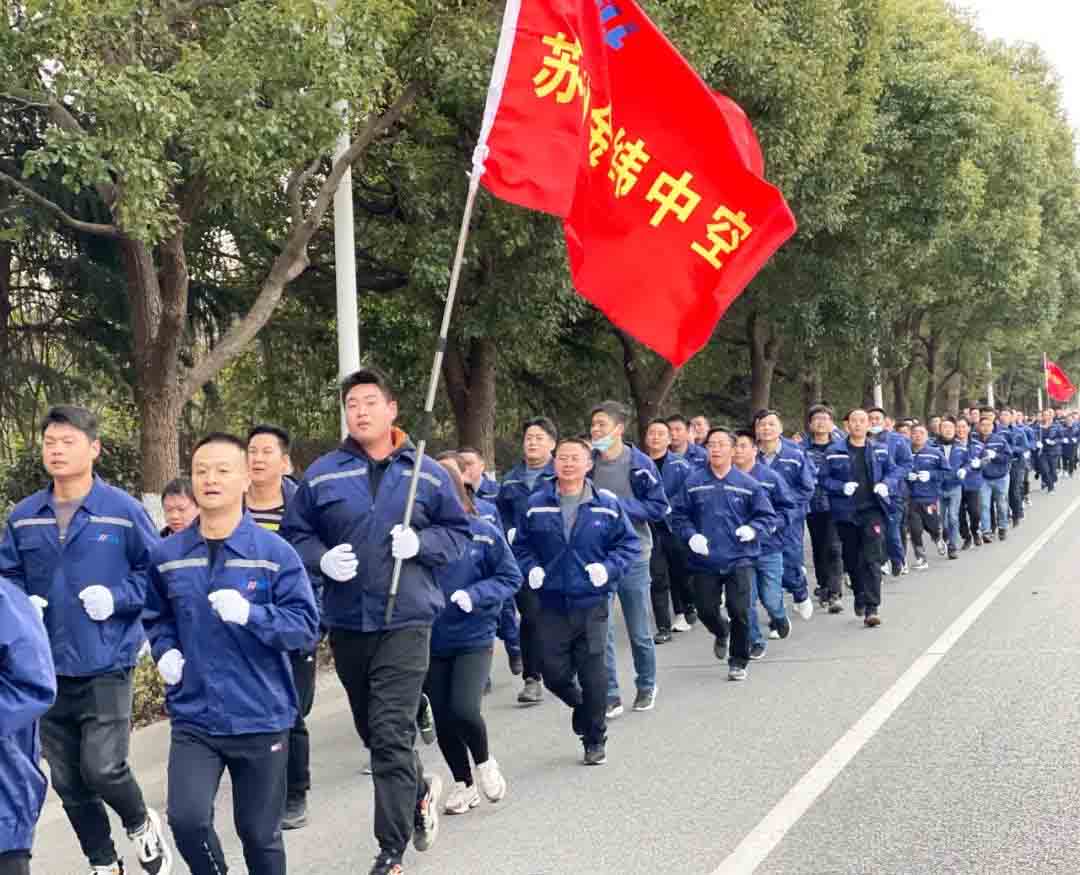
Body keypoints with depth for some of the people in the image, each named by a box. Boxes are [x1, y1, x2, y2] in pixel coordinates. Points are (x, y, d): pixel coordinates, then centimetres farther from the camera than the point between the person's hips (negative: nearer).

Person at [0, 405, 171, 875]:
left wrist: (116, 597, -15)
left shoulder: (124, 510, -7)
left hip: (106, 665, -4)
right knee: (68, 782, 11)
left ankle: (141, 824, 22)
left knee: (102, 768, -12)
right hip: (47, 669, 4)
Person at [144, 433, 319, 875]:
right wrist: (165, 652, -1)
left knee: (259, 833, 11)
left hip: (262, 718, -2)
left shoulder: (275, 553, -9)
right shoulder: (167, 556, 2)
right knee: (186, 818, -16)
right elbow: (155, 617, 19)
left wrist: (250, 614, -26)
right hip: (193, 717, 2)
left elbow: (306, 627, -11)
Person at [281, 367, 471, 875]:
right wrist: (322, 559, -12)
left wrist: (421, 543, -12)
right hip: (345, 621, 3)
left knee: (392, 734, -10)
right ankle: (421, 788, 45)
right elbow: (294, 536, 8)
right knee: (371, 731, 17)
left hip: (405, 619, -3)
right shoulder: (322, 474, 3)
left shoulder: (427, 474, 2)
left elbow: (459, 533, 8)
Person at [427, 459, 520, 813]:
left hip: (473, 640, -2)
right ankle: (464, 783, 32)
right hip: (431, 641, 2)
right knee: (442, 718, 9)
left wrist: (474, 595, -16)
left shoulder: (484, 533, -9)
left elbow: (511, 578, -2)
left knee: (463, 710, -17)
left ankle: (484, 762, 16)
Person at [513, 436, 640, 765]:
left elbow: (629, 544, 4)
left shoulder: (607, 504, -2)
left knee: (593, 673, 2)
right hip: (551, 604, 1)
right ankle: (580, 705, 36)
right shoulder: (536, 505, 1)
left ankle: (595, 740, 19)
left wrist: (609, 568, -12)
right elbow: (521, 546, 11)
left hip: (592, 602, -1)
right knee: (554, 672, 3)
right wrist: (530, 569, -7)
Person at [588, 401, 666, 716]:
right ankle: (610, 696, 9)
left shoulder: (639, 464, -8)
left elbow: (660, 508, -7)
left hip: (633, 555, -2)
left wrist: (620, 504, -16)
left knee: (640, 631, 11)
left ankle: (646, 687, 31)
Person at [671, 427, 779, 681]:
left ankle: (738, 662, 16)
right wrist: (690, 535, -11)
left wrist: (752, 529, -15)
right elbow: (679, 516, 6)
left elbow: (767, 516, 3)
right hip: (705, 561, 1)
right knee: (706, 611, 6)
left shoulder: (748, 484, -2)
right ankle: (722, 633, 42)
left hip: (739, 560, -1)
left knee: (740, 612, -4)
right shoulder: (693, 483, 0)